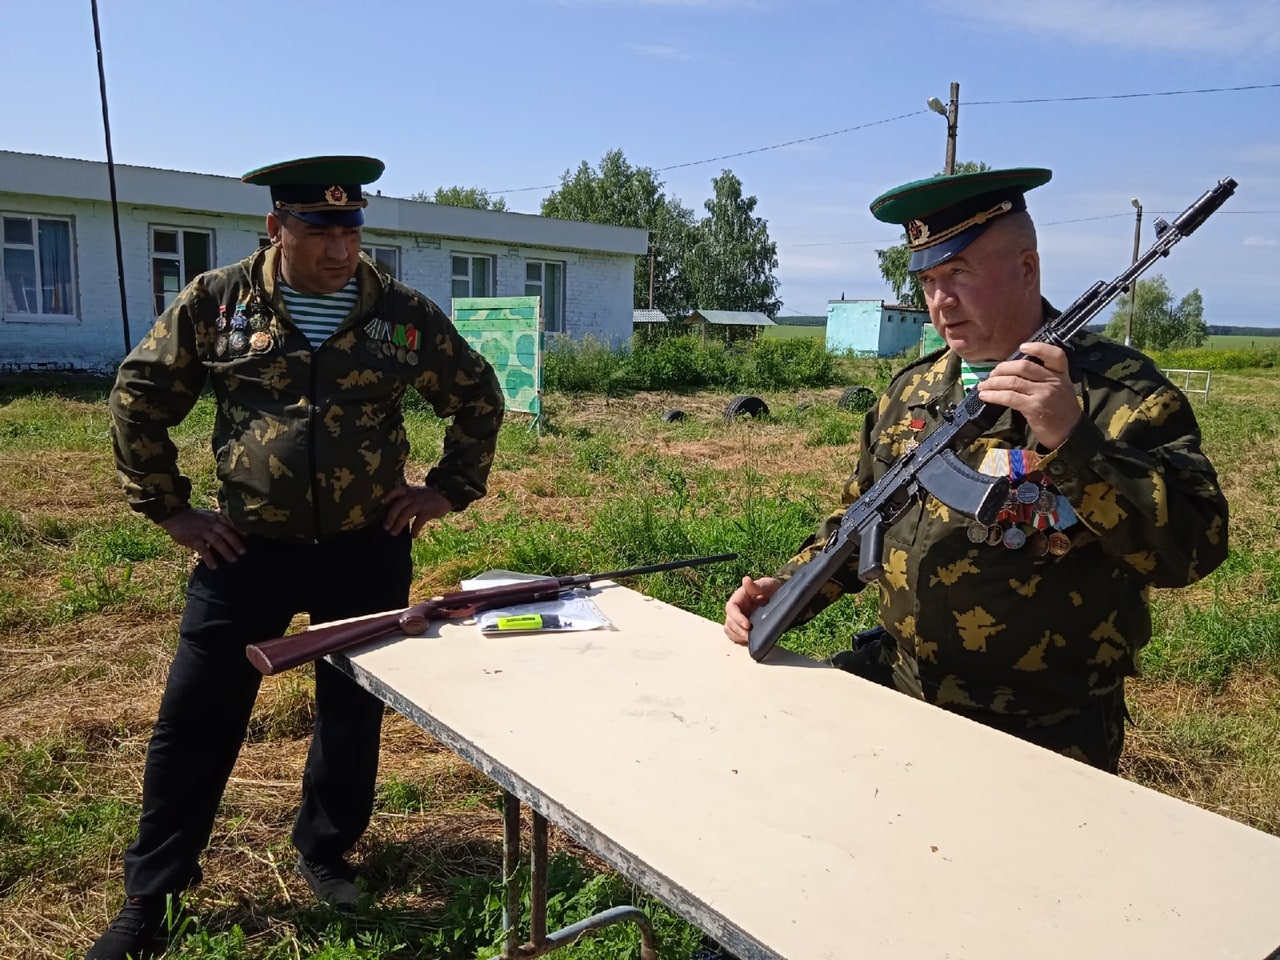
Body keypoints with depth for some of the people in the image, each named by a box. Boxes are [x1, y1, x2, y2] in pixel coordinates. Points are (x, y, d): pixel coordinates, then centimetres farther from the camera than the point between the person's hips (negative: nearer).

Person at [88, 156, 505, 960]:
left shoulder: (404, 313, -4)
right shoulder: (216, 303, -5)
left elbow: (479, 398, 8)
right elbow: (138, 399, 5)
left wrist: (449, 490, 3)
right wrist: (167, 507, 1)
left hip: (367, 552, 1)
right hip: (248, 550, 0)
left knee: (354, 714, 12)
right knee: (195, 720, 6)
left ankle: (327, 853, 37)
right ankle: (150, 893, 27)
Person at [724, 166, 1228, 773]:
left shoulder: (1118, 389, -8)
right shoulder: (910, 389, 9)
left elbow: (1194, 546, -18)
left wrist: (1073, 440, -30)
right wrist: (785, 591, 3)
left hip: (1042, 729, -5)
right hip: (893, 686, 5)